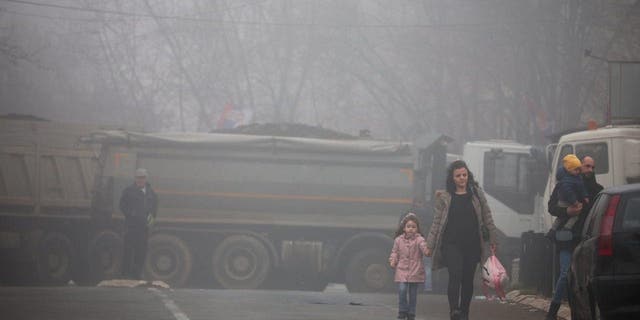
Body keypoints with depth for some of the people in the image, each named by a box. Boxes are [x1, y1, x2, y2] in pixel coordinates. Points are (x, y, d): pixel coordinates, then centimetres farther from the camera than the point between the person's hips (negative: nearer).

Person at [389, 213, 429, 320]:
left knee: (413, 293, 6)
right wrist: (393, 260, -3)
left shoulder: (418, 239, -5)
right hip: (402, 270, 1)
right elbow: (395, 252, 15)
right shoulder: (399, 240, 5)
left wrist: (426, 250, -47)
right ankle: (402, 311, 3)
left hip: (415, 271, -1)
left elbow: (423, 245, -25)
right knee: (402, 290, -13)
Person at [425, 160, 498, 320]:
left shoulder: (476, 193, 7)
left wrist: (492, 239, 9)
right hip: (452, 244, -2)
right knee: (455, 276, -19)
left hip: (472, 245, 2)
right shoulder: (444, 197, 2)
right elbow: (437, 222, 5)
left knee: (468, 280, 6)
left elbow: (487, 218, 12)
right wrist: (429, 245, 3)